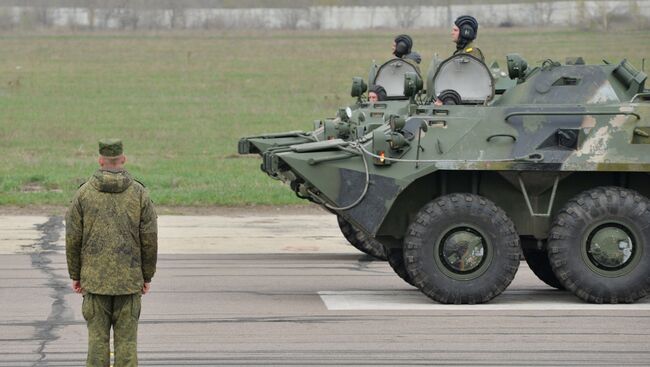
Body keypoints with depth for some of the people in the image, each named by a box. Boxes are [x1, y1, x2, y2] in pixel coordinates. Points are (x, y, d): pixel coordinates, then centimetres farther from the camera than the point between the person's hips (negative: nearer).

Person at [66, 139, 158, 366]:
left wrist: (75, 275, 9)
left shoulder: (84, 193, -3)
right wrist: (147, 276, 8)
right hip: (129, 279, 0)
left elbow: (73, 238, -1)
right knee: (126, 339, 4)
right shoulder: (139, 193, -3)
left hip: (95, 278, 0)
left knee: (97, 338, 6)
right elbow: (149, 239, -2)